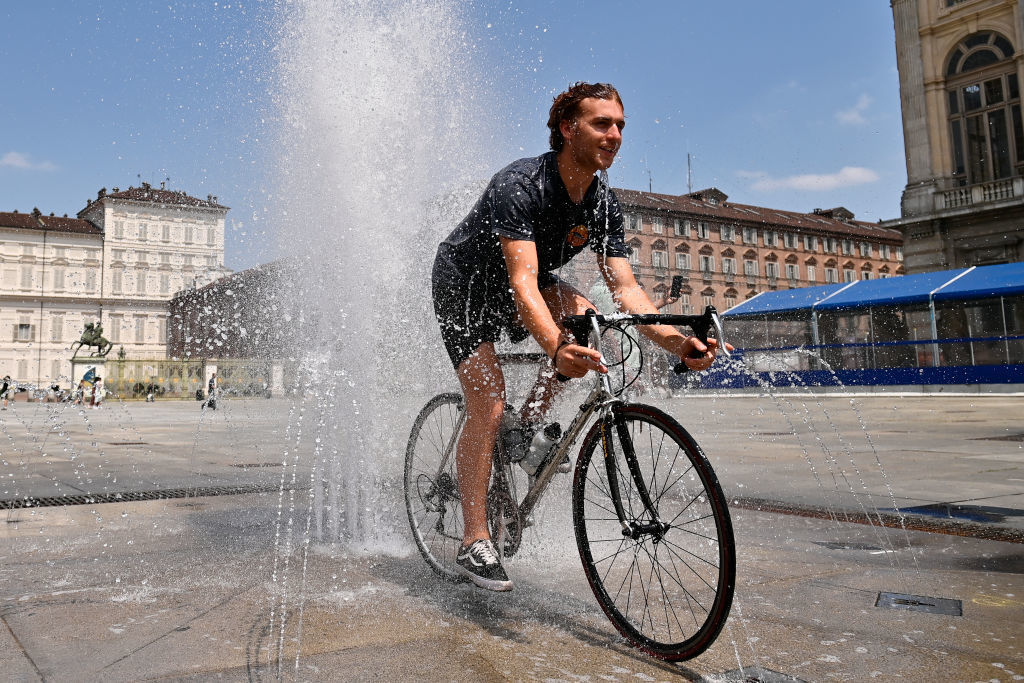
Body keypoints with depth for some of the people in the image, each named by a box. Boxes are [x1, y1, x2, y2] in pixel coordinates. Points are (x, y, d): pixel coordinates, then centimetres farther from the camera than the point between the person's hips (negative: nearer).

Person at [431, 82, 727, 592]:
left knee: (583, 317, -24)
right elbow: (522, 281, -43)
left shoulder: (603, 205, -11)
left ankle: (528, 424, -5)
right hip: (464, 286, -6)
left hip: (516, 288, 6)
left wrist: (675, 340, -35)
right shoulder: (520, 184, -31)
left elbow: (624, 287, -17)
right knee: (487, 408, -16)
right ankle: (474, 543, -7)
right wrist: (556, 346, -61)